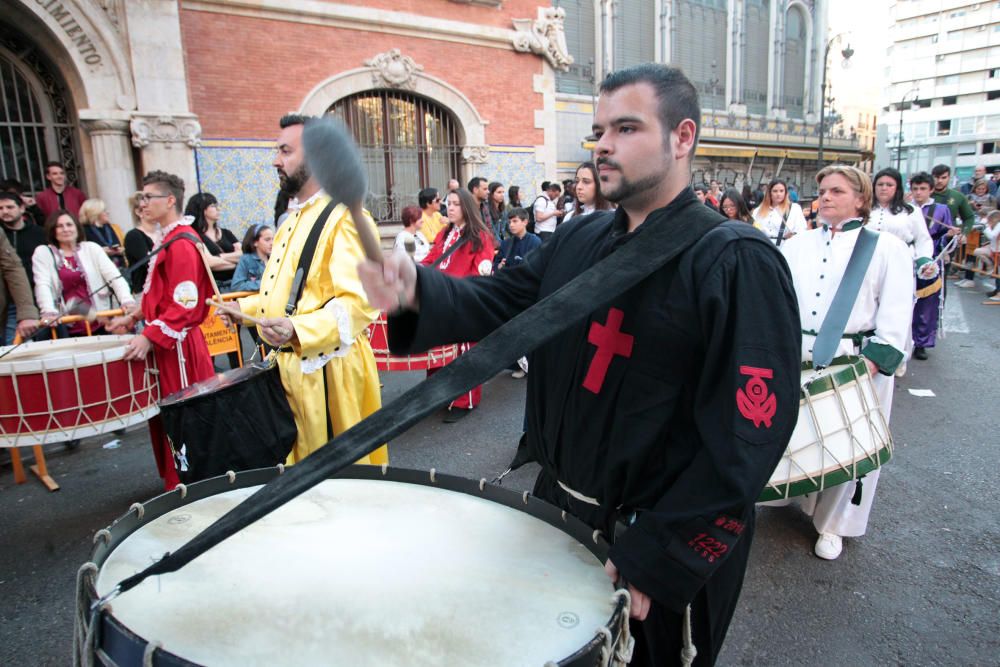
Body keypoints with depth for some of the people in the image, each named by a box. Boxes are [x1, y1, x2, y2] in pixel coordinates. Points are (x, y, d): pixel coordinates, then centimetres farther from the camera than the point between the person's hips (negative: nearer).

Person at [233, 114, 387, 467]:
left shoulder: (345, 217, -16)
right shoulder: (294, 218, 15)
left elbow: (358, 301, -26)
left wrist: (298, 330, -37)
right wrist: (246, 307, 16)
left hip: (327, 369, -9)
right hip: (290, 365, 9)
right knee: (302, 469, 19)